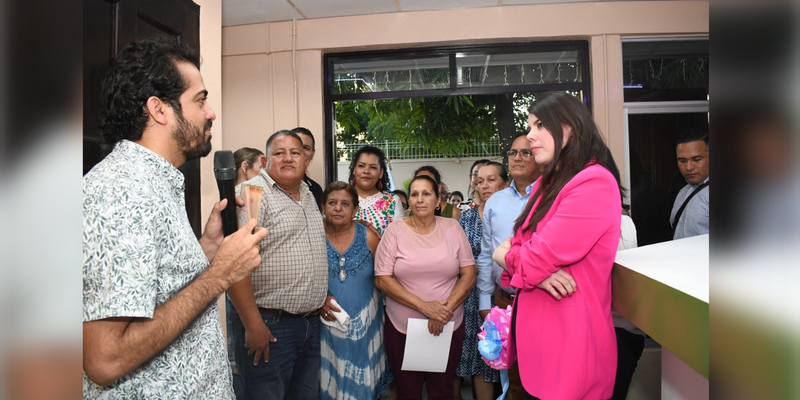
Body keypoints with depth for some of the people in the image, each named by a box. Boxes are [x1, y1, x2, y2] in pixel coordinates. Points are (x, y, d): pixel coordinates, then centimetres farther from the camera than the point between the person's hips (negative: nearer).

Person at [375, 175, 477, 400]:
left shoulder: (452, 228, 0)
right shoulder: (395, 230, -4)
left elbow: (469, 275, 0)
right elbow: (382, 280, -9)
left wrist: (446, 309, -13)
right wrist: (424, 306, -16)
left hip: (449, 326, 1)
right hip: (402, 328, -1)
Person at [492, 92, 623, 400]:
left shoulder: (594, 184, -18)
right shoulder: (547, 184, 11)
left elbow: (534, 261, -23)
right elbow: (515, 247, 8)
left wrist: (505, 254, -1)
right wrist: (538, 271, -14)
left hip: (568, 341, -8)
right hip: (535, 334, 8)